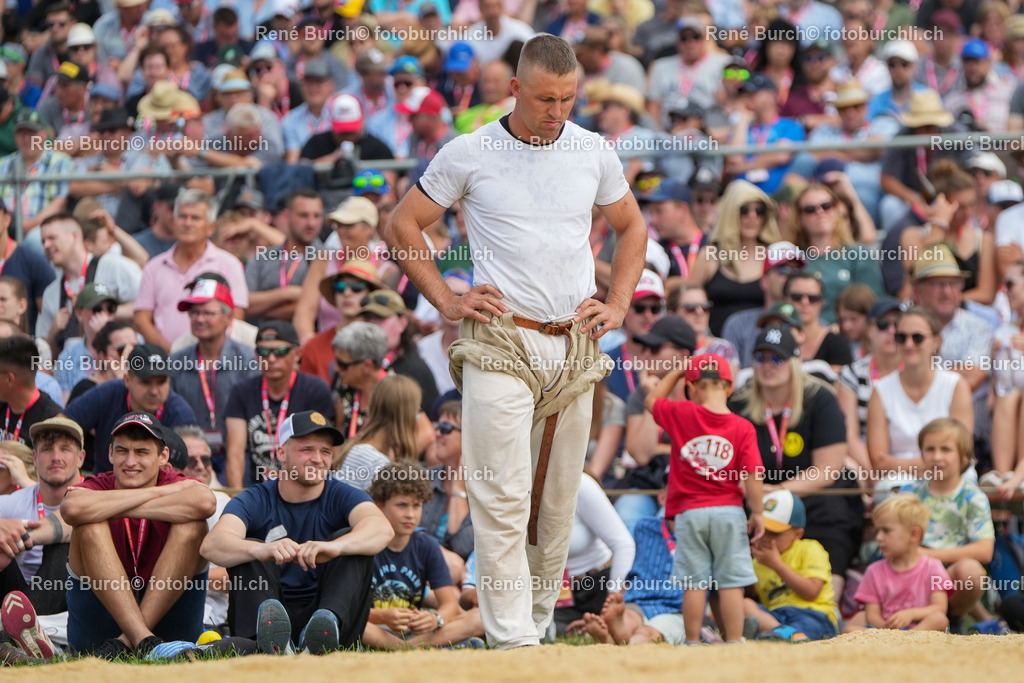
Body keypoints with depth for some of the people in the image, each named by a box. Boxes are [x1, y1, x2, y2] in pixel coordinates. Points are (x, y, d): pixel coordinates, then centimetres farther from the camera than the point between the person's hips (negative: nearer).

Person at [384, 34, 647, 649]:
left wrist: (618, 305, 11)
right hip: (500, 344, -4)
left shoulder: (594, 153, 8)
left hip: (576, 344, 4)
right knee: (504, 503, -12)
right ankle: (514, 646, -17)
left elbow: (632, 228, 24)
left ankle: (539, 625, 19)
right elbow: (404, 226, 8)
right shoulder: (469, 154, -2)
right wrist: (446, 301, 0)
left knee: (559, 501, 8)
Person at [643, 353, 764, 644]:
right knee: (731, 584, 2)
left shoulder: (681, 414, -4)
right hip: (729, 511, 0)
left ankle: (692, 642, 8)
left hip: (690, 513, 1)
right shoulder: (743, 428, -6)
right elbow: (752, 475, -9)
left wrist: (676, 372, 25)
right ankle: (733, 642, 1)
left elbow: (651, 402, 16)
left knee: (694, 584, 5)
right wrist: (757, 513, -2)